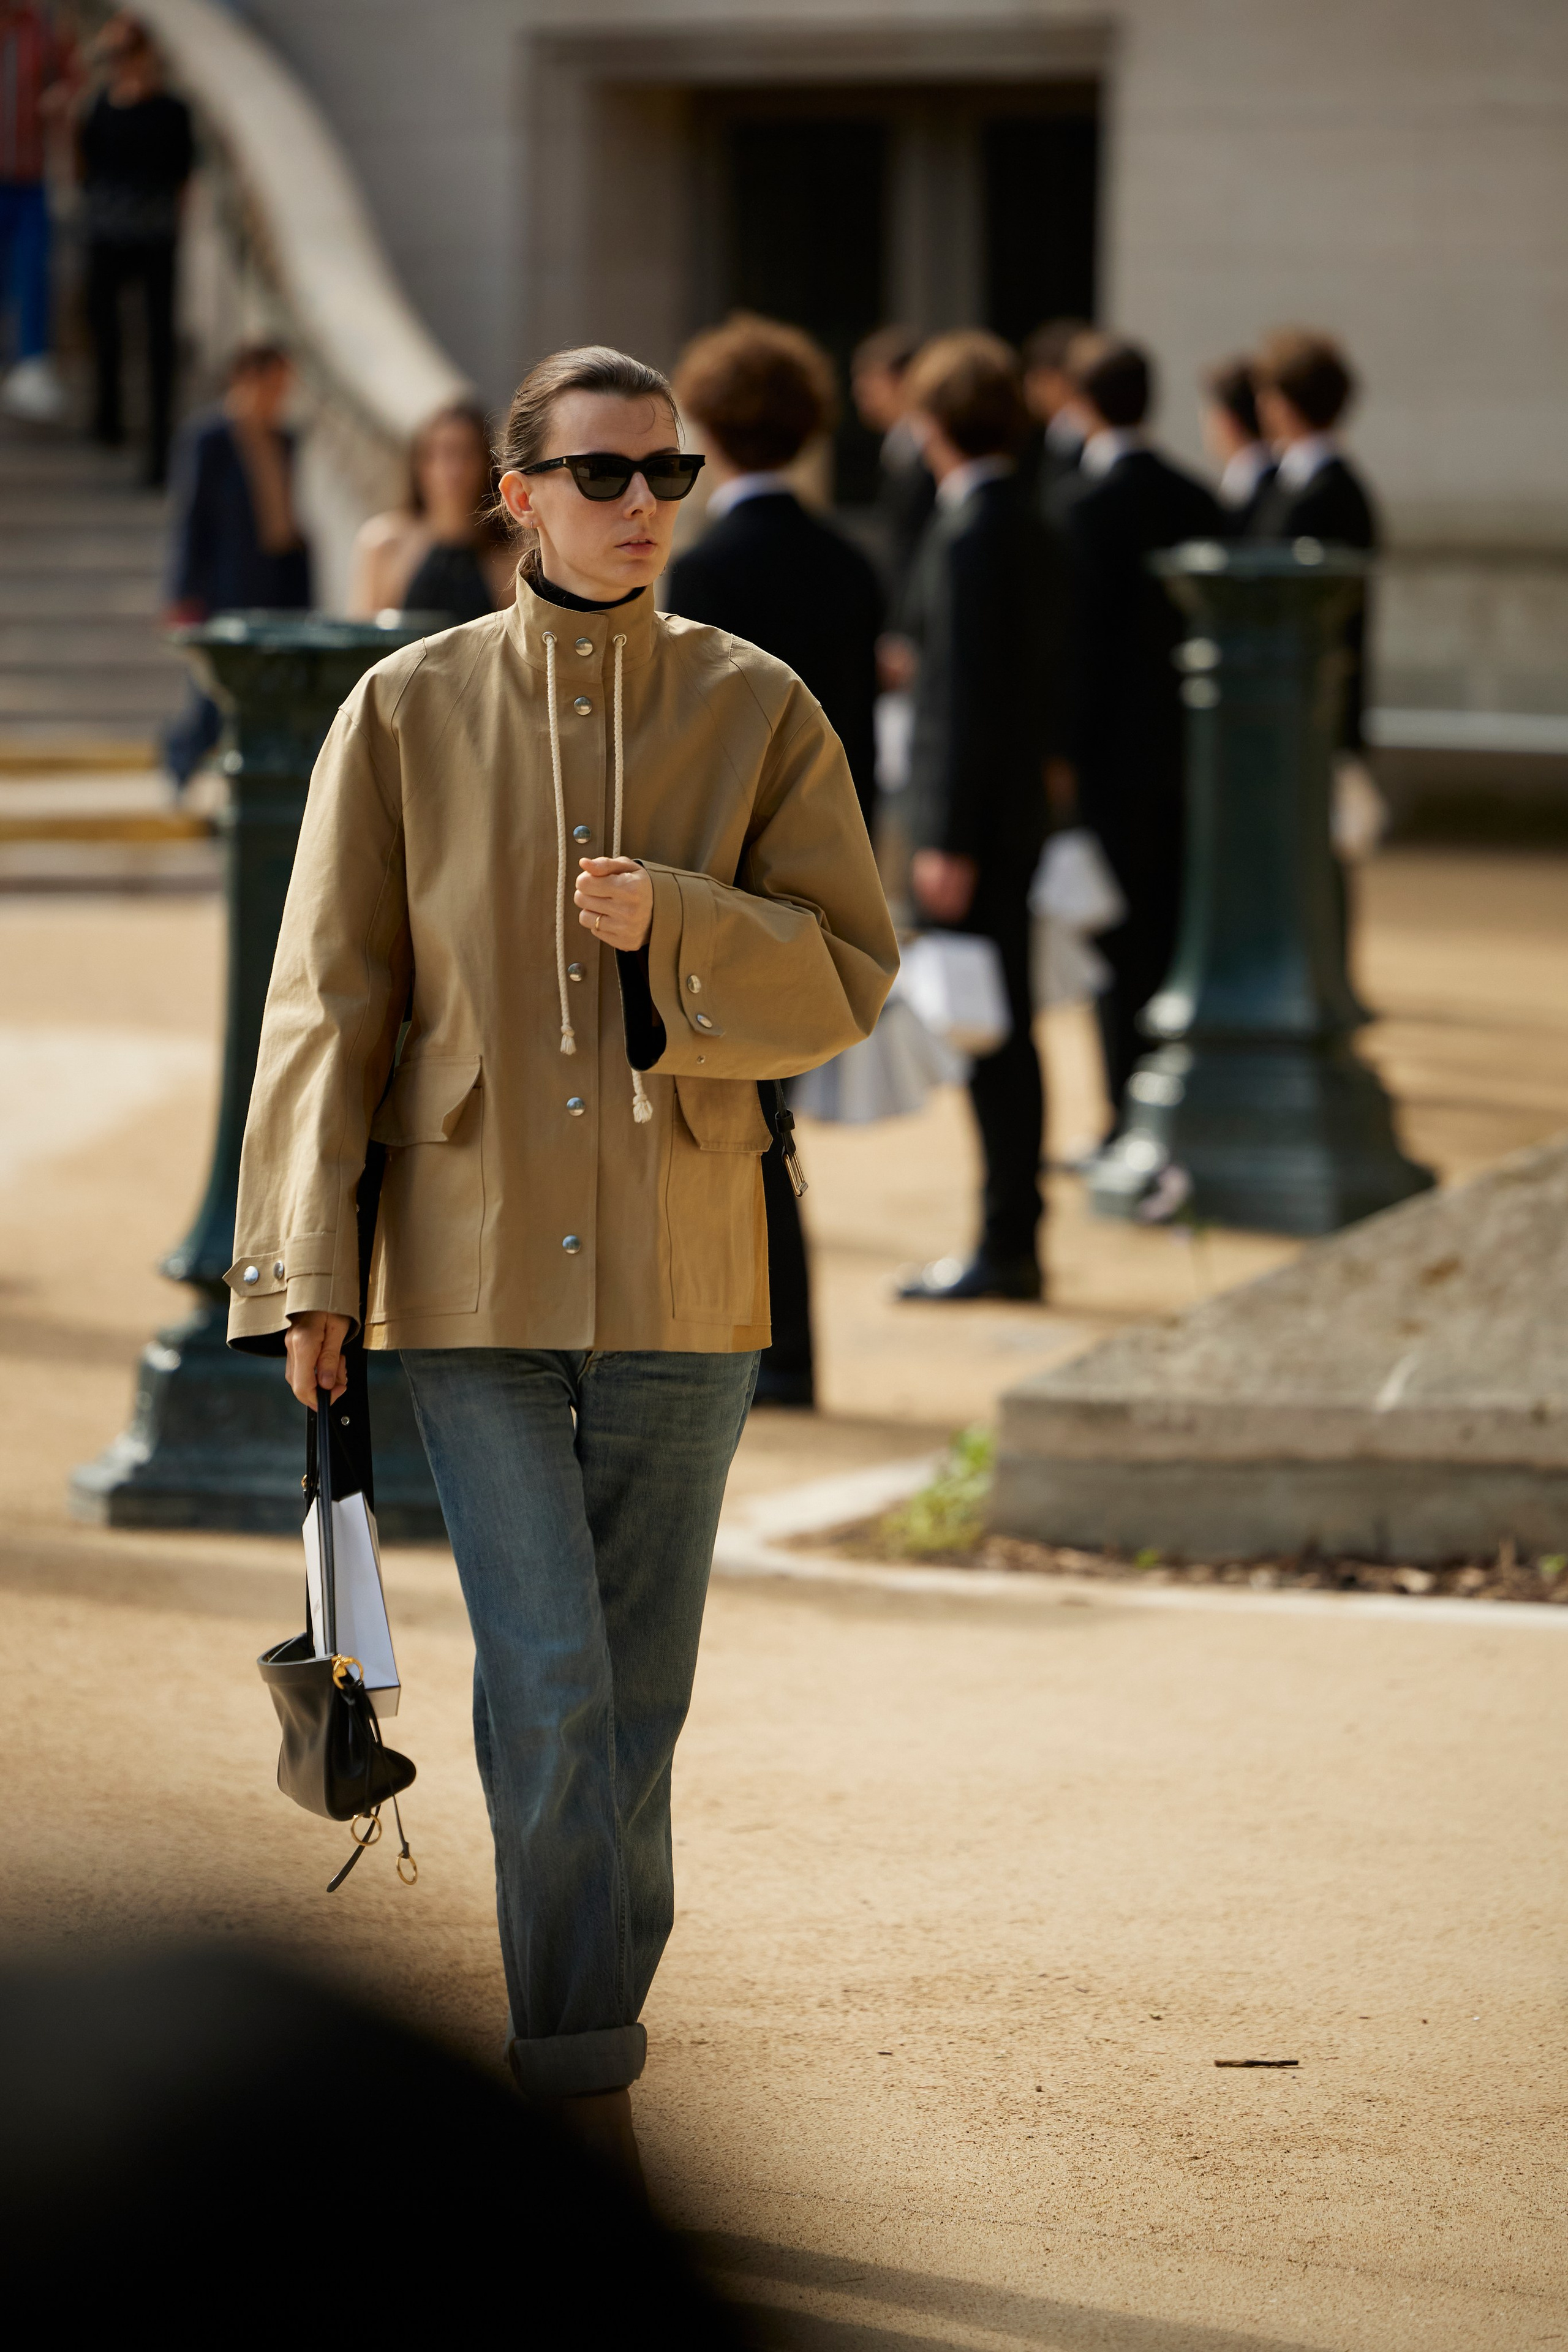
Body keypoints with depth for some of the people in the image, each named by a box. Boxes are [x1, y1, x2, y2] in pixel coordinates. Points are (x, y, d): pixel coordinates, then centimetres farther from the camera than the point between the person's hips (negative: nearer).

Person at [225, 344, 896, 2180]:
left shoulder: (759, 712, 3)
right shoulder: (407, 714, 0)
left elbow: (853, 976, 1)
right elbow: (326, 1001, 0)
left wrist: (677, 925, -18)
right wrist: (306, 1271, -5)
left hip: (683, 1271, 2)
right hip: (476, 1270, -2)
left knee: (639, 1693, 8)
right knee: (548, 1683, -11)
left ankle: (582, 2047, 20)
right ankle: (586, 2088, -5)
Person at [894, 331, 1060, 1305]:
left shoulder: (971, 536, -16)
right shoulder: (1030, 528, 12)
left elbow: (969, 696, -19)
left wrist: (949, 842, -18)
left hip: (975, 818, -9)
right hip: (1017, 810, 9)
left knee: (990, 1037, -6)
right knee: (1006, 1033, 13)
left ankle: (1007, 1250, -4)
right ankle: (1016, 1242, 18)